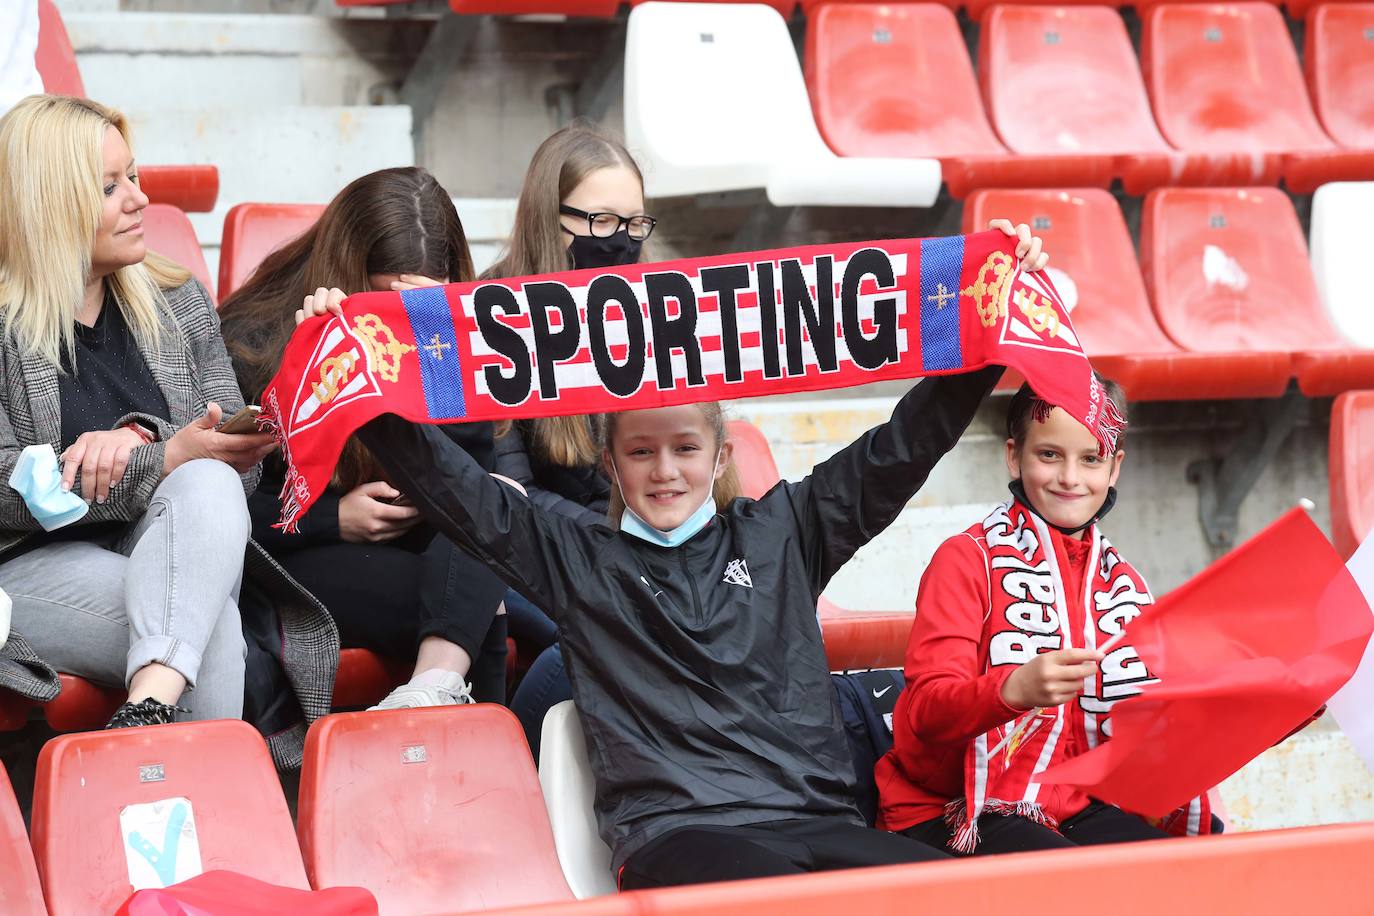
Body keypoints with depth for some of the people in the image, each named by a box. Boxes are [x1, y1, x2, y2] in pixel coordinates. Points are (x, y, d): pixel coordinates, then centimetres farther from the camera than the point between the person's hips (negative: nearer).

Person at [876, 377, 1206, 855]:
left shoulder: (1124, 583, 16)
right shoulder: (968, 559, -2)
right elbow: (927, 708, -13)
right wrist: (1013, 688, -34)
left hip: (1077, 808, 5)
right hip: (960, 814, -5)